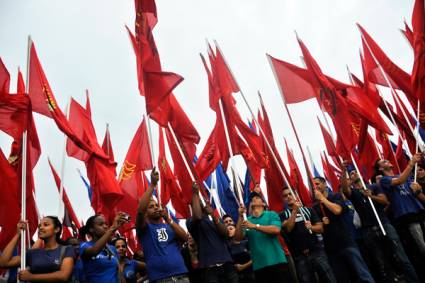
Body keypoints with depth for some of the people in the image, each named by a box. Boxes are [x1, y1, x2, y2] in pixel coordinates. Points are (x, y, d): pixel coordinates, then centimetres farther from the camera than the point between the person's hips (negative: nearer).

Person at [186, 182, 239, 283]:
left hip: (227, 264, 5)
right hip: (209, 267, -5)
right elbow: (198, 216, -20)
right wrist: (195, 193, -13)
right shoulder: (191, 222, 5)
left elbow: (225, 233, 1)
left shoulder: (213, 221, 20)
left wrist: (213, 215, -12)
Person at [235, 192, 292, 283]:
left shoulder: (271, 214, 6)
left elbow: (276, 230, -12)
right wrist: (240, 217, -10)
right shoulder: (246, 220, 10)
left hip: (277, 261, -2)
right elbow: (238, 238, -2)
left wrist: (255, 226, -18)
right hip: (259, 265, 2)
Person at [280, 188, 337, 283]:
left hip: (316, 251, 1)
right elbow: (287, 228, -14)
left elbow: (320, 228, 7)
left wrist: (311, 227, -15)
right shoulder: (283, 215, 5)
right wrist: (295, 210, -21)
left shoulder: (308, 210, 11)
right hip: (299, 256, -1)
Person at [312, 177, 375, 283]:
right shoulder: (314, 206, 10)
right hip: (330, 247, 3)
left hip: (346, 242, -3)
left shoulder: (335, 196, 3)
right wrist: (321, 222, -8)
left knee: (362, 274, -5)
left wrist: (322, 198, -10)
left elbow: (337, 210, -18)